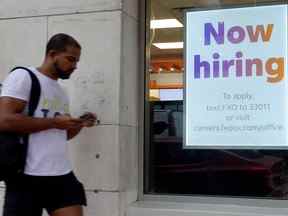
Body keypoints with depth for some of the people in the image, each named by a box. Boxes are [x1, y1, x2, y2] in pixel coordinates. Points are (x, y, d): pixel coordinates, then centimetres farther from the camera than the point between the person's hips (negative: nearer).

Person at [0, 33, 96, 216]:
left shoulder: (61, 92, 20)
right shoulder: (23, 77, -4)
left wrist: (80, 124, 7)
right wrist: (54, 122, -15)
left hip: (62, 175, 7)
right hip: (28, 177, -7)